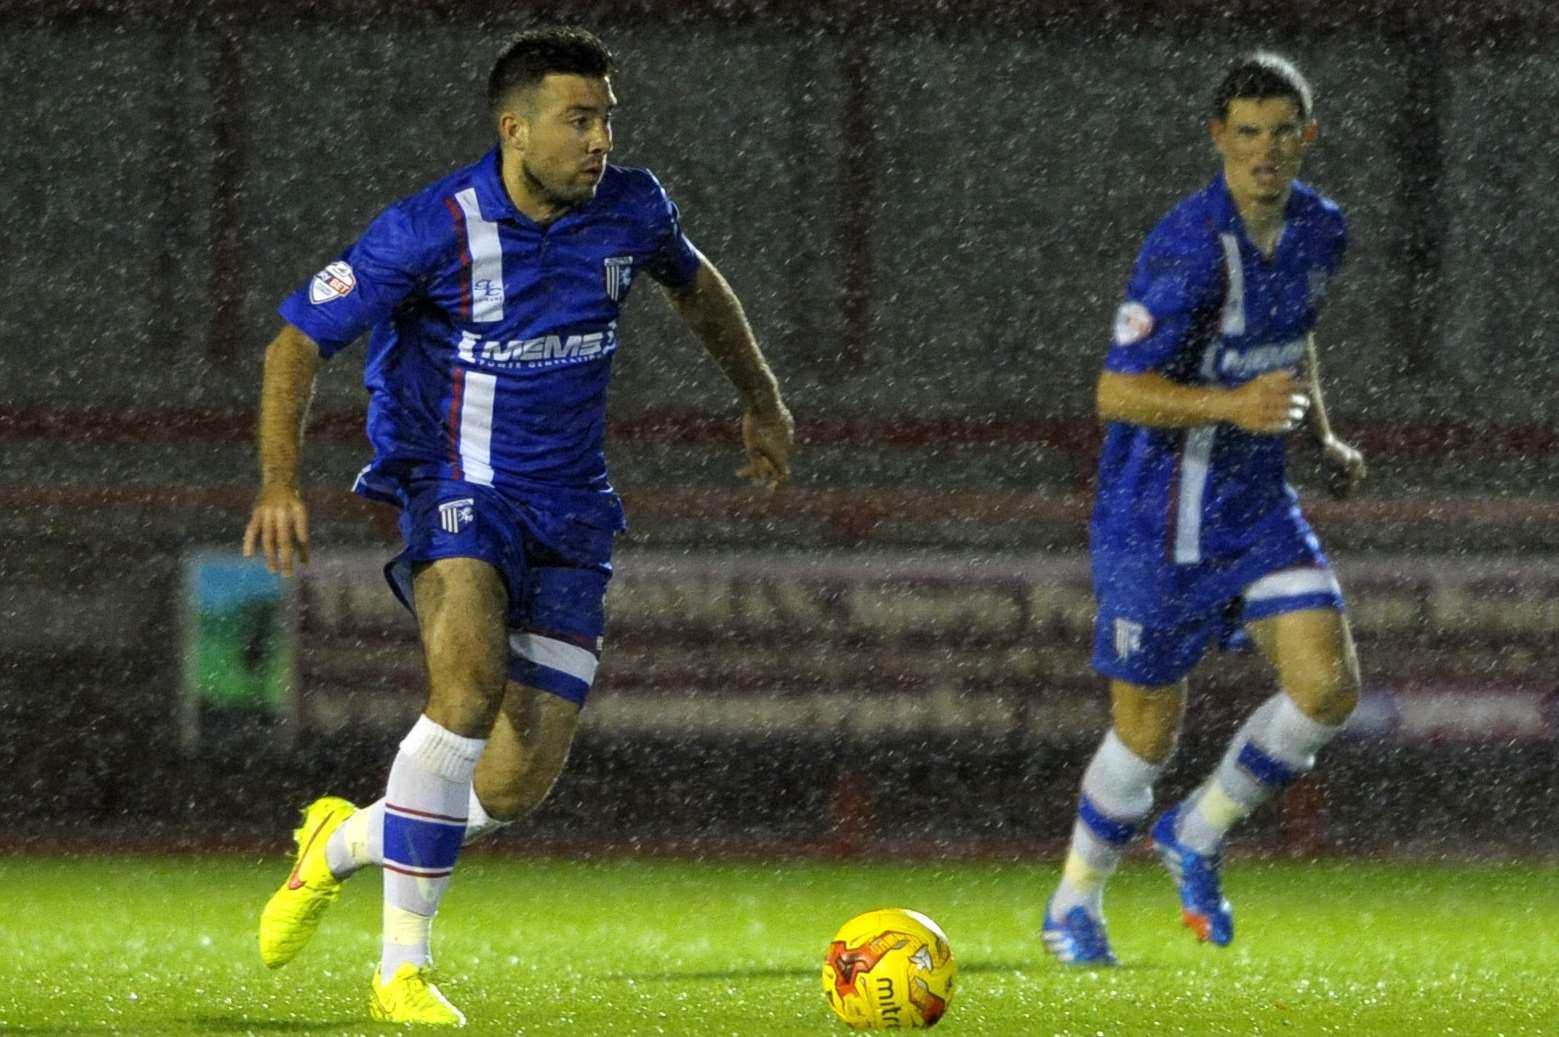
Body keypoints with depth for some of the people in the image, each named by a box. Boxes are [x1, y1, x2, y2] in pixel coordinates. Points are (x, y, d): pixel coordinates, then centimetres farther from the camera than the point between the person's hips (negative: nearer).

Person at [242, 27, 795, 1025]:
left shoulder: (631, 209, -2)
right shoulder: (432, 230, -15)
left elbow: (694, 282, 23)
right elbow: (300, 340, -9)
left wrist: (763, 400, 28)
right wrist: (280, 481, -21)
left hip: (569, 512, 5)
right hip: (456, 491, -5)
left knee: (520, 784, -4)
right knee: (470, 687, -32)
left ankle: (345, 841, 26)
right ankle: (405, 965, -23)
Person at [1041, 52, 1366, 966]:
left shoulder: (1319, 230, 1)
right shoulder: (1188, 248, -23)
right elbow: (1116, 393, -25)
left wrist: (1323, 435, 14)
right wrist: (1234, 406, -36)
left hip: (1256, 503, 6)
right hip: (1157, 518, -6)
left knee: (1330, 689, -9)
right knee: (1150, 730, 3)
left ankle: (1198, 833, 15)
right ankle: (1075, 905, 28)